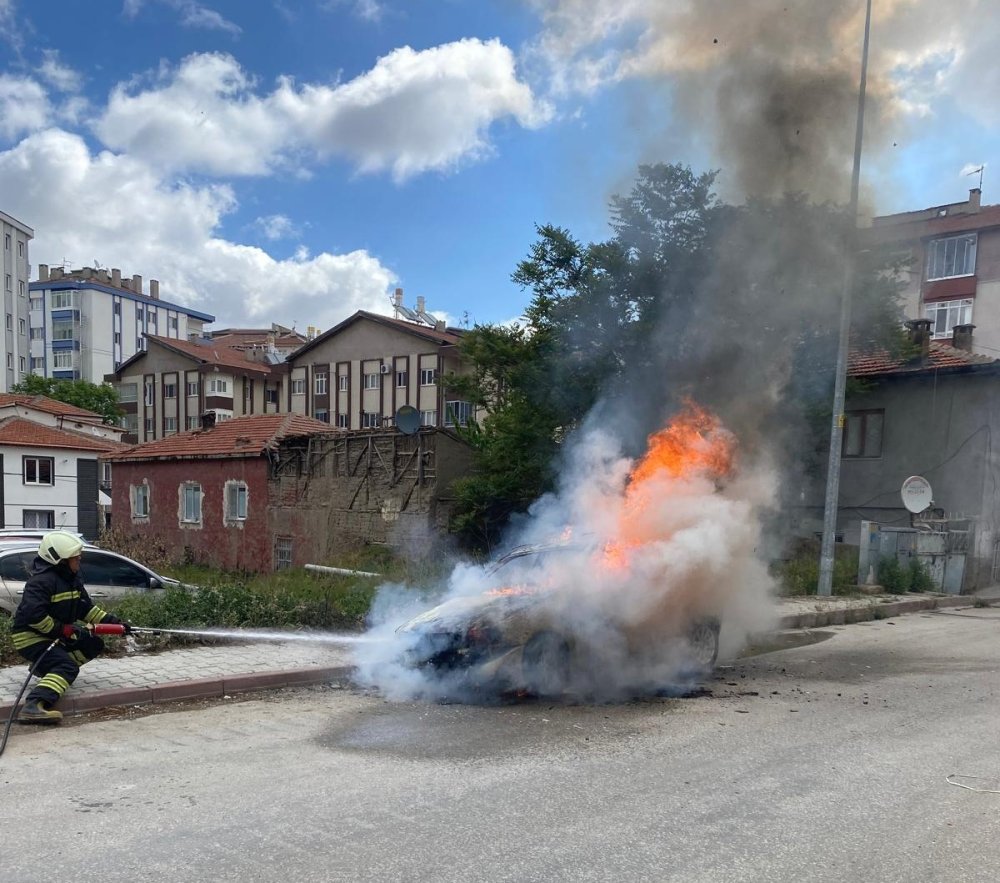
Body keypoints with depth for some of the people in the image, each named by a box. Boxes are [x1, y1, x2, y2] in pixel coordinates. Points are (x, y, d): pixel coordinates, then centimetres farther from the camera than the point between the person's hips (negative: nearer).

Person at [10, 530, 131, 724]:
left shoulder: (72, 579, 7)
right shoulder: (42, 581, -22)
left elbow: (86, 608, 12)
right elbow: (33, 614, -31)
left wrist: (112, 621, 2)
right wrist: (62, 630, -24)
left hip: (55, 634, 9)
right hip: (29, 637, -9)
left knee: (94, 645, 7)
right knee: (68, 667, -28)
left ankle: (46, 667, 9)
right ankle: (33, 707, -43)